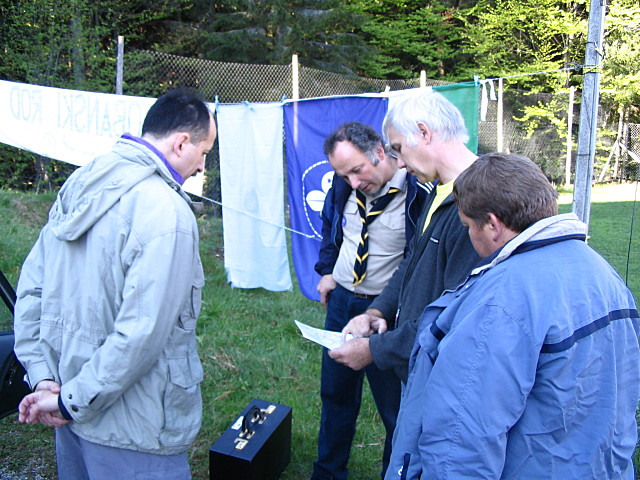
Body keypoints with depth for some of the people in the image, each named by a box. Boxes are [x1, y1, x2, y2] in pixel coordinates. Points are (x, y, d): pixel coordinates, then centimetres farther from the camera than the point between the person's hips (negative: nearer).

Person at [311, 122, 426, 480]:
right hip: (341, 302, 7)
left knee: (395, 408, 8)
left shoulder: (419, 192, -23)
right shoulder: (344, 185, -2)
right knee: (336, 395, 22)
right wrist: (327, 270, 11)